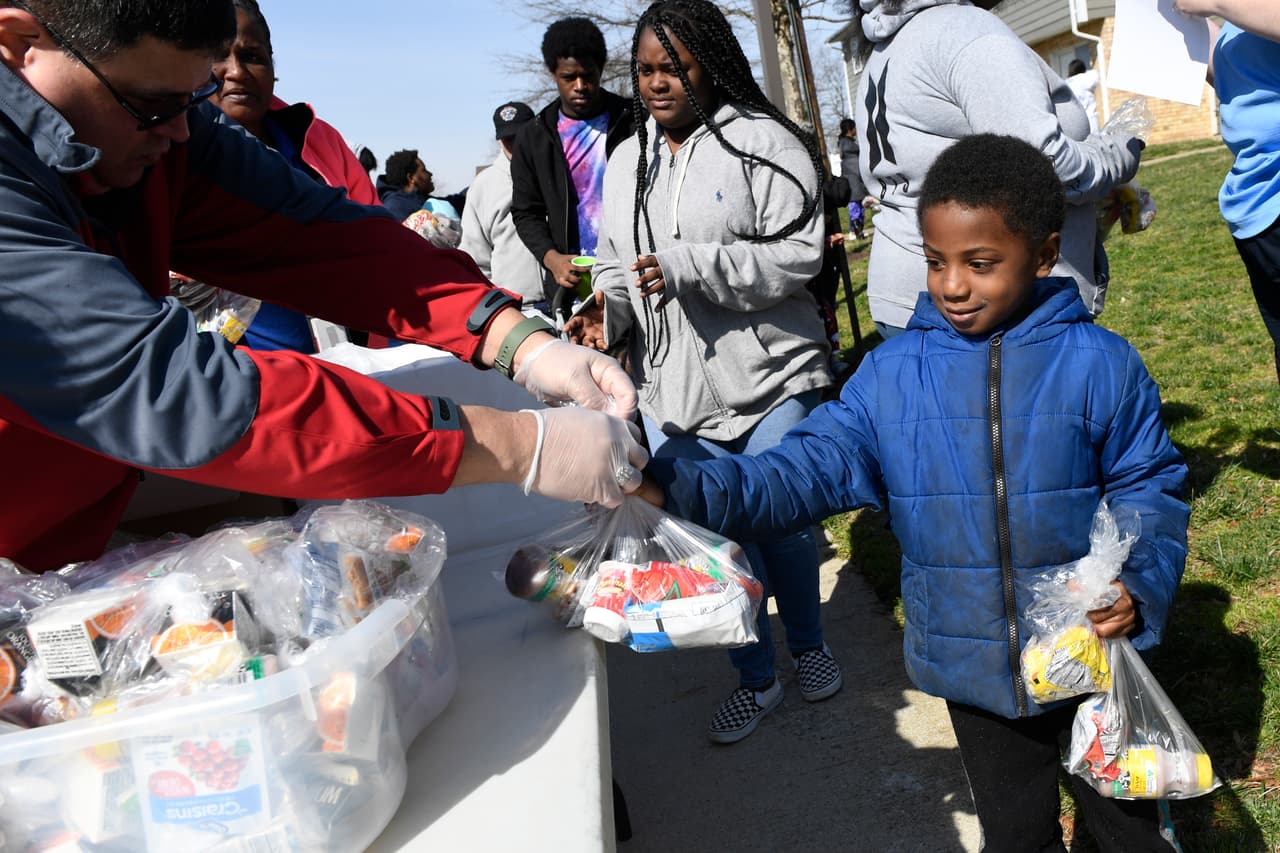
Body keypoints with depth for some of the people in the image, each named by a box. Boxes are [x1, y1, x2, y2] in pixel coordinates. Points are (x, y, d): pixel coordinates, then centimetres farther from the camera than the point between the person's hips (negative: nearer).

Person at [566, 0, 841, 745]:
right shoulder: (627, 161, 12)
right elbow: (618, 265, 17)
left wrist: (688, 266, -24)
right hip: (672, 392, 5)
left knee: (785, 527, 9)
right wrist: (607, 309, -6)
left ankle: (809, 644, 40)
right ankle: (756, 678, 32)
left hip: (769, 381, -4)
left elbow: (799, 253, -15)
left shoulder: (763, 143, -7)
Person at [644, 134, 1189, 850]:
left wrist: (1139, 580, -21)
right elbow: (811, 468, -14)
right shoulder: (891, 374, -9)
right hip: (973, 666, 2)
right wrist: (680, 488, -27)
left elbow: (1150, 484, -3)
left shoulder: (1098, 363, -12)